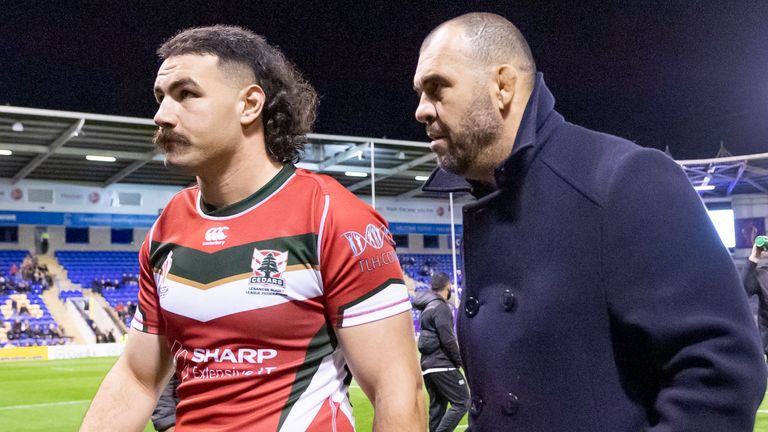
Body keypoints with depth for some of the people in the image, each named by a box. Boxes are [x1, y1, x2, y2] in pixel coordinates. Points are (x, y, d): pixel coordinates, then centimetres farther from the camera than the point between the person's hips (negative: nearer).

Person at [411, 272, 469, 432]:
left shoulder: (427, 307, 16)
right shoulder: (441, 307, -11)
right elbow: (448, 340, -18)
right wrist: (459, 361, -7)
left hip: (427, 364, 9)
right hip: (442, 364, -9)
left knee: (437, 407, 12)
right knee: (462, 402, -8)